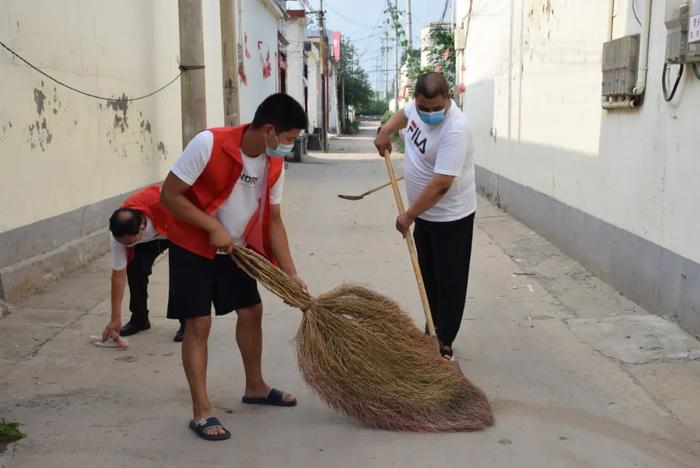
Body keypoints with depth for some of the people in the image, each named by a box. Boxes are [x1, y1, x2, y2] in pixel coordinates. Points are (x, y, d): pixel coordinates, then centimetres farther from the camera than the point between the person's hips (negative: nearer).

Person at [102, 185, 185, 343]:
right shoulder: (117, 235, -32)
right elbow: (118, 275, -25)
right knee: (134, 268, -14)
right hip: (150, 237, 3)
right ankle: (139, 319, 7)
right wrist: (115, 319, -23)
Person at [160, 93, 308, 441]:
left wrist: (291, 274, -6)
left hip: (237, 249, 6)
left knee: (252, 312, 12)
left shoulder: (275, 164, -8)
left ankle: (255, 387, 32)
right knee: (198, 324, -7)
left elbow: (273, 220, -1)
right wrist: (213, 228, -25)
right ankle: (201, 412, 2)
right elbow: (169, 195, -22)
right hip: (193, 248, -6)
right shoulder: (208, 144, -27)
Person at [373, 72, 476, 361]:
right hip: (424, 212, 9)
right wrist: (386, 130, 8)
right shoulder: (419, 106, -4)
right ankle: (433, 330, 33)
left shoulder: (455, 130, -30)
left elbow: (440, 185, -33)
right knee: (428, 276, 18)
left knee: (448, 282, 2)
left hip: (450, 217, -9)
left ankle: (444, 344, 10)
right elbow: (404, 114, 24)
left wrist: (408, 216, -27)